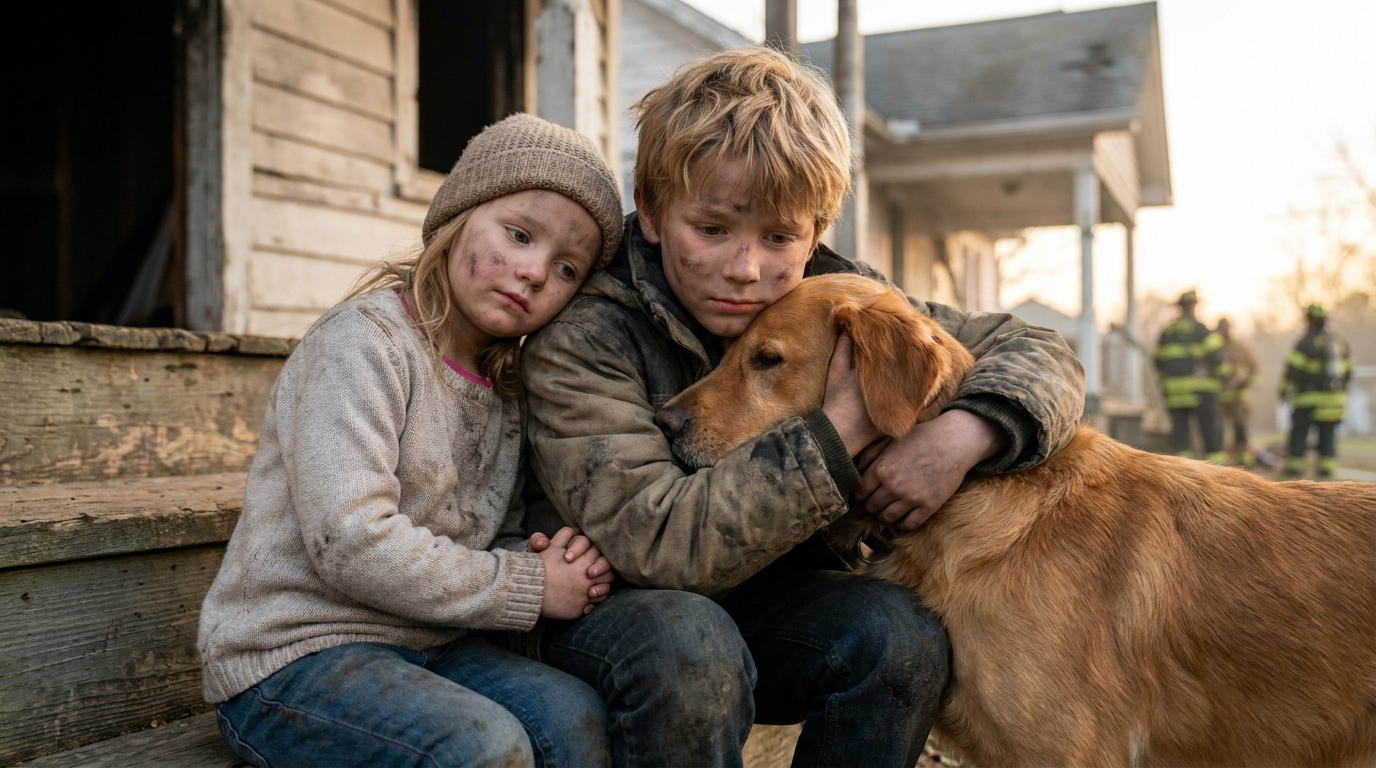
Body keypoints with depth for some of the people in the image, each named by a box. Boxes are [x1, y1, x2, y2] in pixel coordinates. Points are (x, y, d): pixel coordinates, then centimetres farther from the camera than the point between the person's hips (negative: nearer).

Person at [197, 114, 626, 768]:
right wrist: (530, 588, -17)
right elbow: (352, 543, -25)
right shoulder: (364, 342, -15)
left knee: (574, 715, -17)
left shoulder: (506, 391, 10)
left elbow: (505, 539, 14)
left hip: (418, 644, 7)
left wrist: (554, 563, -11)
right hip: (288, 654, -6)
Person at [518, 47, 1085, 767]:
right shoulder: (582, 337, -21)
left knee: (900, 633, -24)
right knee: (690, 645, -36)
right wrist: (841, 427, -30)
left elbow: (1038, 355, -4)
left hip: (771, 601, 4)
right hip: (607, 610, -3)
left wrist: (966, 431, -27)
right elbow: (657, 544, -30)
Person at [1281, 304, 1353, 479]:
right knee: (1328, 434, 9)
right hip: (1336, 398, 5)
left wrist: (1285, 390, 0)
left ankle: (1295, 465, 3)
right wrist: (1341, 390, 27)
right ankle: (1327, 467, 6)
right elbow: (1348, 371, 17)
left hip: (1311, 398, -5)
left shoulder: (1306, 342, -9)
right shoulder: (1340, 342, 12)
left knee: (1299, 432, 2)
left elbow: (1293, 370, -11)